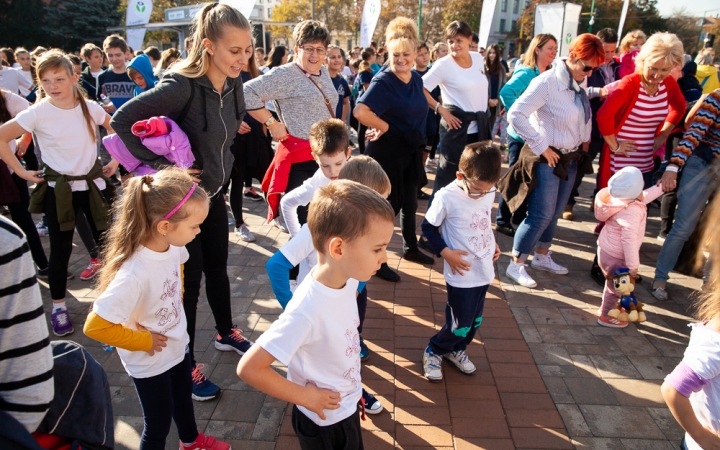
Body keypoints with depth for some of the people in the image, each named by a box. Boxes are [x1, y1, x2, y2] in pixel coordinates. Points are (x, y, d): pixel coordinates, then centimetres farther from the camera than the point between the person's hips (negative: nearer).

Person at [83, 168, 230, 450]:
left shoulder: (173, 246, -18)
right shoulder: (135, 274, -39)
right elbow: (96, 326, -32)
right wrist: (144, 341, -21)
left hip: (178, 345, 7)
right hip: (150, 361, -7)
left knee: (183, 397, 31)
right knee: (158, 423, 15)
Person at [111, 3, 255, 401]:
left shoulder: (233, 85, -3)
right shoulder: (182, 86, -26)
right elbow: (123, 120, -28)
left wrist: (220, 170, 8)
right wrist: (163, 166, -27)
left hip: (214, 193, 7)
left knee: (218, 269, 20)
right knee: (189, 281, 3)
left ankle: (226, 334, 43)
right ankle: (187, 367, 21)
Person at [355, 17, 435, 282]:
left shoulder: (417, 79, 6)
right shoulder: (383, 81, -17)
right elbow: (360, 111, -31)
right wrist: (384, 127, -19)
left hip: (411, 150, 8)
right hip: (388, 151, -8)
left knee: (409, 202, 19)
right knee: (388, 205, 1)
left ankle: (411, 248, 38)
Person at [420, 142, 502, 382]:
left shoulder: (489, 192, -4)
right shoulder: (447, 197, -21)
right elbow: (428, 228, -10)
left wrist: (493, 244, 4)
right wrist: (446, 253, -18)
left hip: (484, 270, 6)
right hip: (461, 274, -6)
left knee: (475, 321, 18)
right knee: (460, 324, 1)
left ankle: (456, 350, 42)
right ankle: (434, 351, 27)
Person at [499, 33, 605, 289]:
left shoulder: (580, 83, 4)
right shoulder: (547, 82, -19)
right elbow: (515, 115, -24)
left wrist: (586, 139, 6)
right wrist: (541, 146, -19)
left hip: (571, 157, 8)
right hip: (547, 158, -7)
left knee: (555, 212, 16)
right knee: (541, 214, -5)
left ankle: (542, 257, 33)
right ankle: (516, 265, 8)